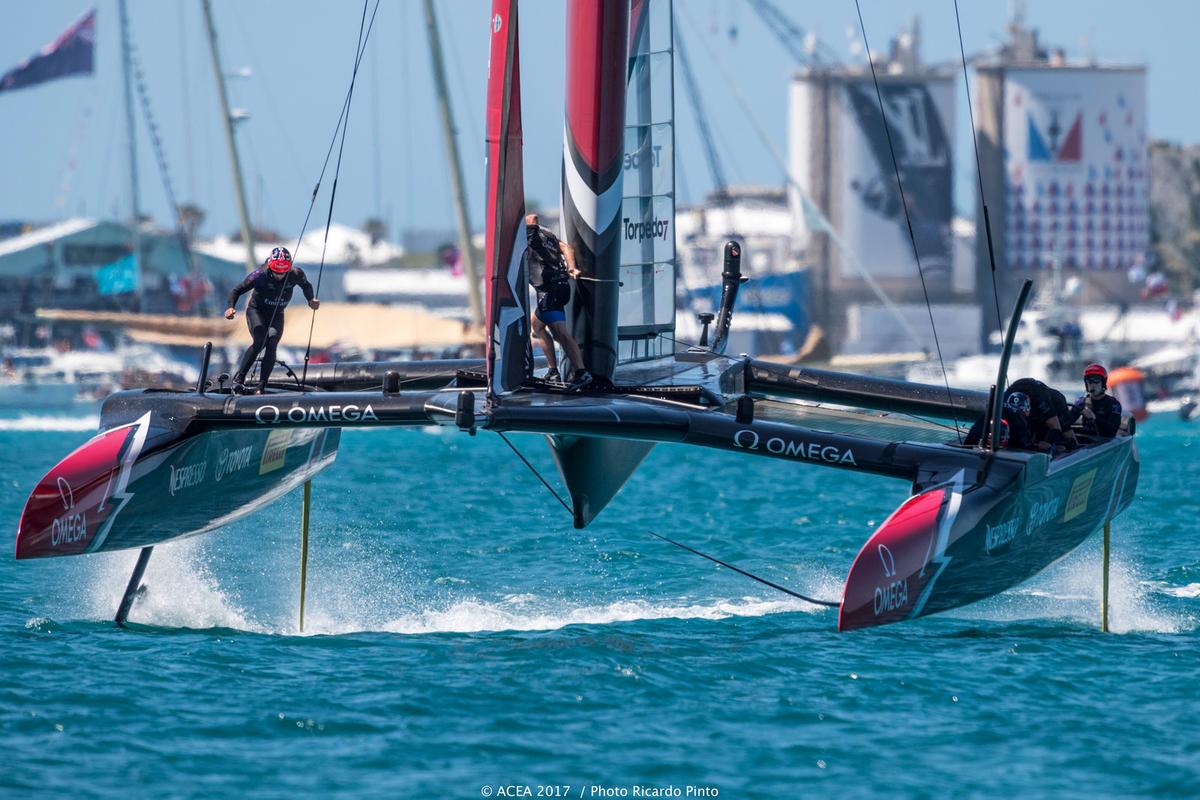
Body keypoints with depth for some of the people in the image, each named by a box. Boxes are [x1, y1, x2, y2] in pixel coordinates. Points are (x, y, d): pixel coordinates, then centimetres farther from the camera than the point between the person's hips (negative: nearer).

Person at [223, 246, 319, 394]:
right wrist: (231, 307, -35)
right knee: (259, 342, -26)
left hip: (276, 315, 3)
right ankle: (239, 378, -16)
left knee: (271, 345, -20)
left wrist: (311, 300, -10)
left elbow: (306, 286, 8)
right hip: (256, 311, -3)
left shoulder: (296, 275, -16)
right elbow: (237, 290, -18)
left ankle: (261, 387, -17)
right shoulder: (260, 275, -25)